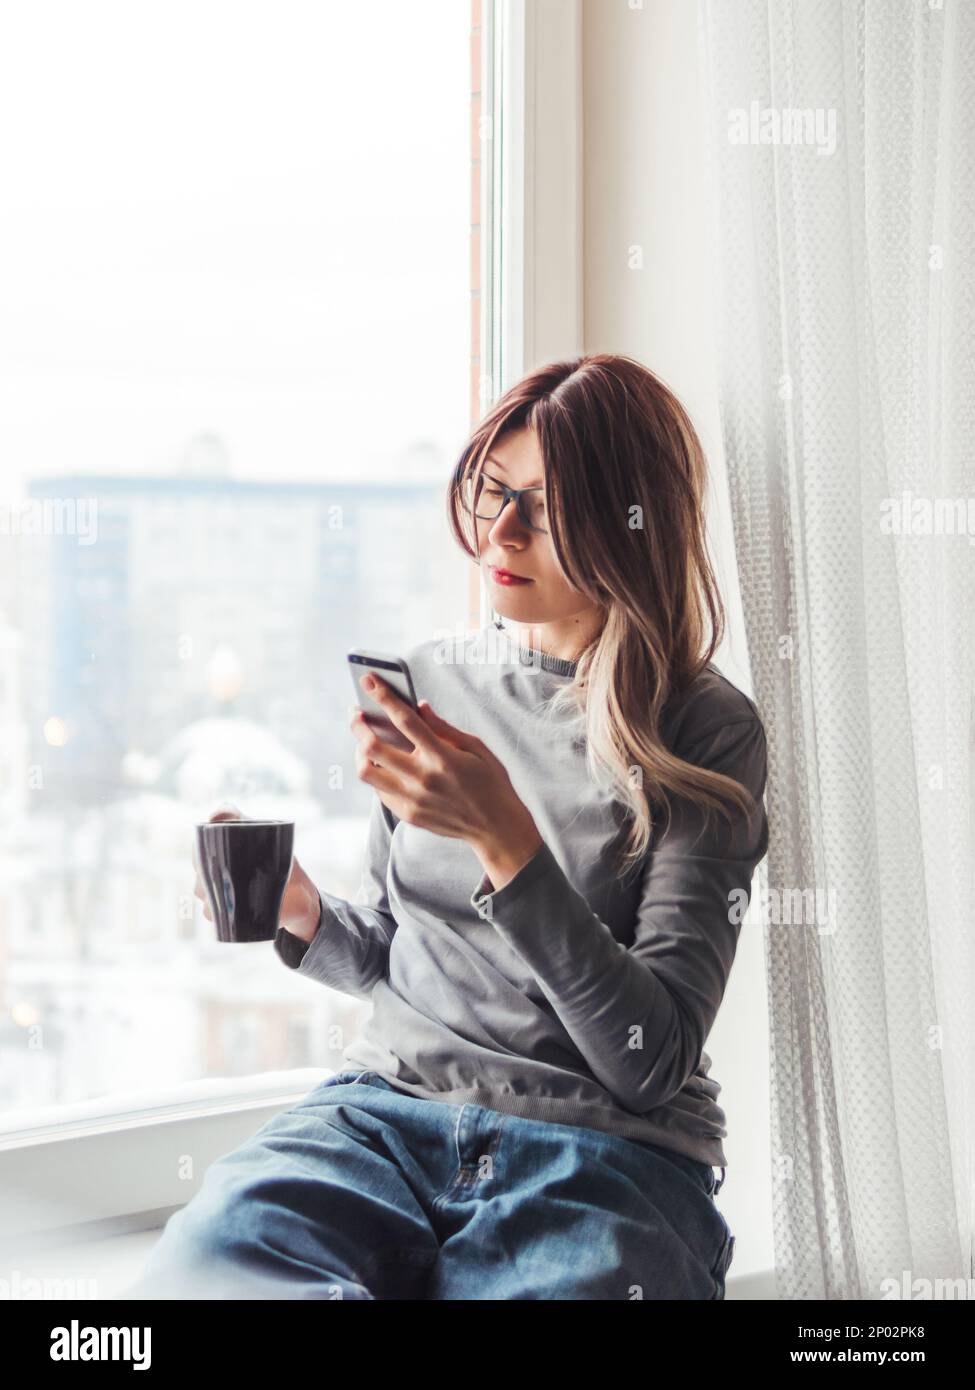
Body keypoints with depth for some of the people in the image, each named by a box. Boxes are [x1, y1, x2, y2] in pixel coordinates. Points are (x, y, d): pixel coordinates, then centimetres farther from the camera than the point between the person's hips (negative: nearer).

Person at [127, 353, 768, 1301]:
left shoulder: (708, 734, -3)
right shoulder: (431, 679, 12)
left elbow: (654, 1061, -11)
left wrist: (504, 838, -21)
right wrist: (305, 916, 0)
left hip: (603, 1147, -3)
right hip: (389, 1111, 3)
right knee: (198, 1270, -31)